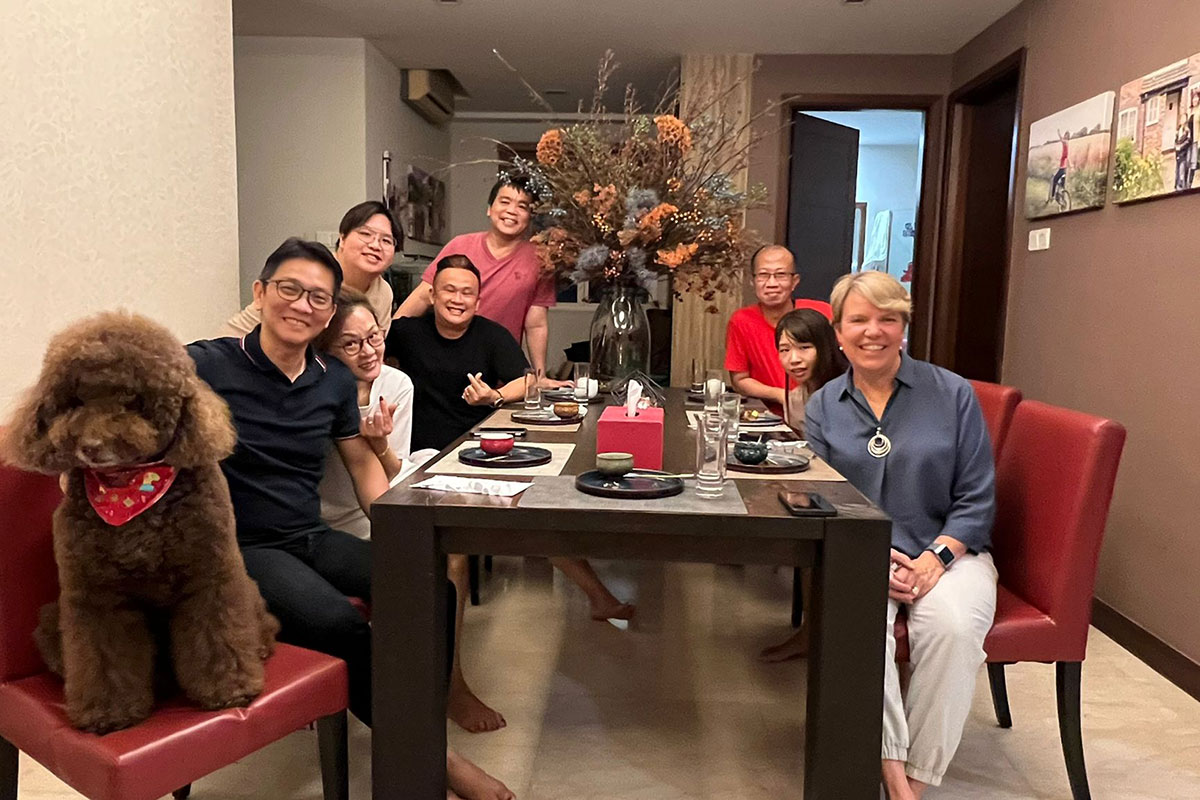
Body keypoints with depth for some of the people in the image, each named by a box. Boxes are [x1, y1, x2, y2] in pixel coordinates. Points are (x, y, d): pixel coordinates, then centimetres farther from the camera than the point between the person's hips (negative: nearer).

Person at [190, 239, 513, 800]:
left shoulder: (335, 381, 9)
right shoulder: (206, 366, -9)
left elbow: (362, 462, 19)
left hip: (311, 538, 6)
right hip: (243, 547, -6)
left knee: (432, 589, -12)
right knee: (342, 626, -31)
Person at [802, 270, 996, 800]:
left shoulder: (952, 394, 4)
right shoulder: (822, 407, 9)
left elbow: (976, 498, 2)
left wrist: (936, 557, -14)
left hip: (948, 552, 0)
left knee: (952, 627, -32)